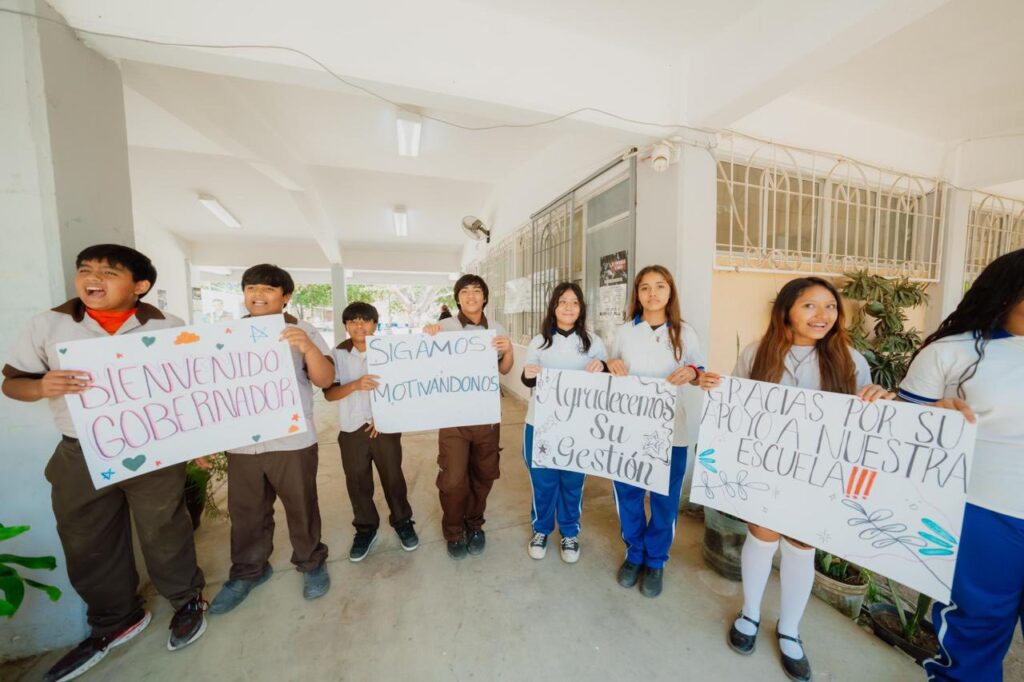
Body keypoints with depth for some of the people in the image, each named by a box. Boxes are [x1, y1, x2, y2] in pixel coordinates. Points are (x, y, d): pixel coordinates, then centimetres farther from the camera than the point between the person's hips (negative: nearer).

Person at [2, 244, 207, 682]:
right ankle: (114, 622, 40)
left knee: (164, 534, 10)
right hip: (80, 457, 3)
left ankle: (187, 601, 34)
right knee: (88, 546, 16)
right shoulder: (47, 325, 0)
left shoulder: (168, 328, -5)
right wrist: (42, 386, -19)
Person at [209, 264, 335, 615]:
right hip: (241, 442, 4)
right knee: (245, 512, 16)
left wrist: (309, 348, -30)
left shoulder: (302, 331, -4)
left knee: (301, 507, 9)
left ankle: (311, 563, 30)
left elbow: (325, 381, -13)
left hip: (292, 440, -3)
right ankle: (248, 571, 38)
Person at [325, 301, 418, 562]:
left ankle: (402, 522, 31)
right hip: (352, 429, 1)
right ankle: (365, 529, 33)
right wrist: (355, 385, -26)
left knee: (393, 477, 9)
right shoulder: (338, 354, -4)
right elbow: (329, 393, -8)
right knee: (357, 482, 12)